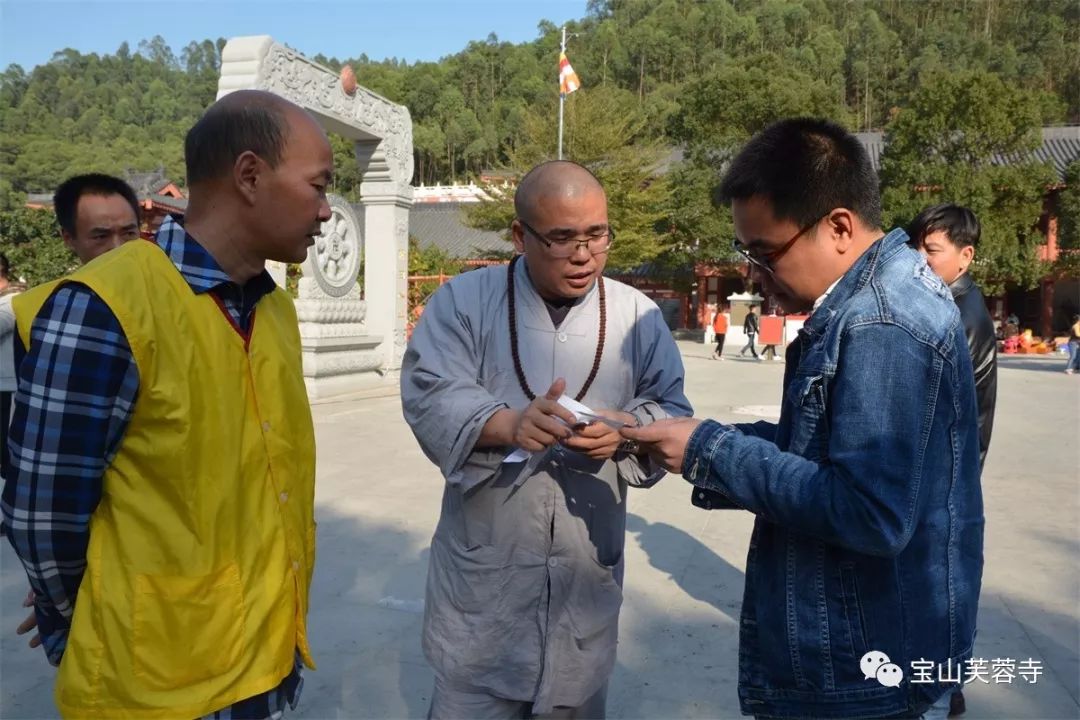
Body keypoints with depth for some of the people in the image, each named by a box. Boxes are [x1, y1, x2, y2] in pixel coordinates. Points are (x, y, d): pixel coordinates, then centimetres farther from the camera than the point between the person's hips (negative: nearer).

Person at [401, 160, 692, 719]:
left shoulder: (638, 315, 2)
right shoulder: (463, 300, -4)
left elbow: (672, 412, 1)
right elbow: (428, 397, -14)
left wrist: (625, 430, -21)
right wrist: (509, 424, -32)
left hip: (588, 566, 2)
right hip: (485, 563, -1)